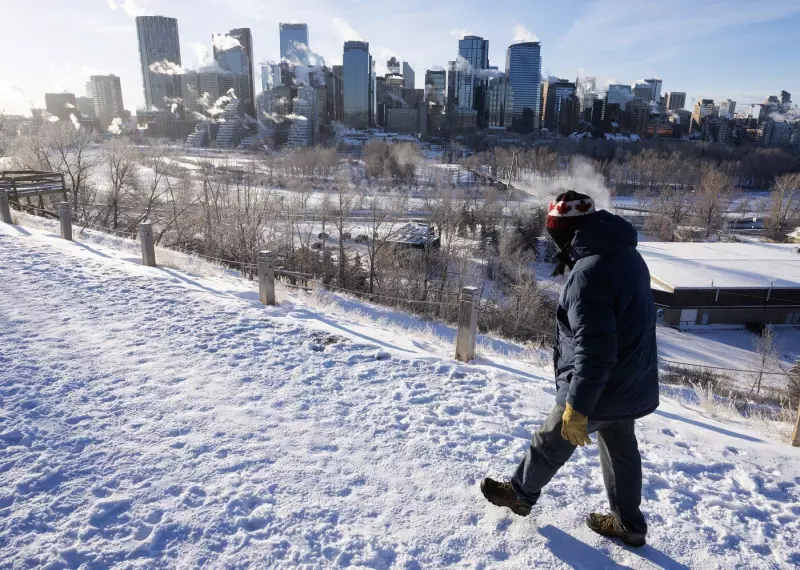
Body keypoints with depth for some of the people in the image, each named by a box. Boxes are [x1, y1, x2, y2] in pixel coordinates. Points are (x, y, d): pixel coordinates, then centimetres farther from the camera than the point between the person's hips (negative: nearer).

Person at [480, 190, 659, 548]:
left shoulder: (589, 273, -30)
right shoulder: (626, 254, 3)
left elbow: (593, 350, -31)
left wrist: (577, 408, -24)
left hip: (601, 389, -8)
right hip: (629, 383, 9)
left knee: (551, 443, 14)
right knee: (620, 450, 24)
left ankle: (520, 494, 38)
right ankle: (628, 524, 41)